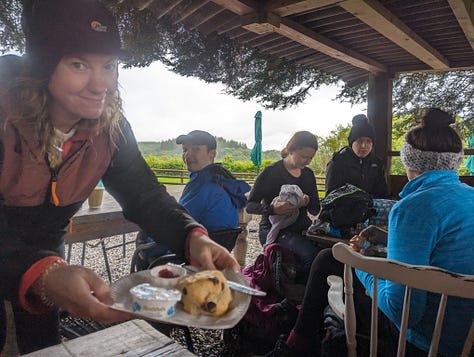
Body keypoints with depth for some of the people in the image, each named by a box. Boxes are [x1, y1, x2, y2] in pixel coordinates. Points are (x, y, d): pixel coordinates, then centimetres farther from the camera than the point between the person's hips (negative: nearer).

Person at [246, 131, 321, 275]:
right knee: (311, 253, -31)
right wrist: (272, 209, -27)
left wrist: (308, 202, -9)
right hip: (274, 229, -5)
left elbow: (315, 210, 15)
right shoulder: (271, 172, -5)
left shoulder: (308, 174, 13)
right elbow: (249, 206, -8)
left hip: (302, 228, 6)